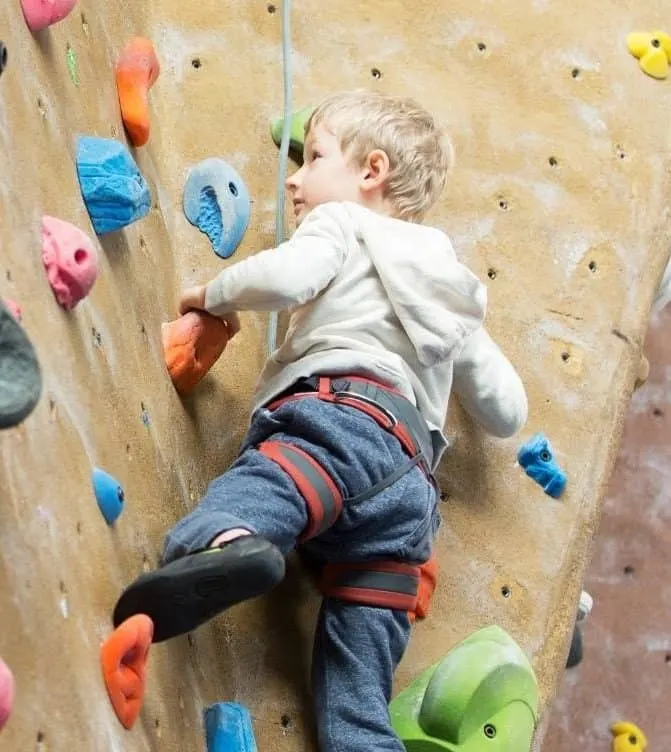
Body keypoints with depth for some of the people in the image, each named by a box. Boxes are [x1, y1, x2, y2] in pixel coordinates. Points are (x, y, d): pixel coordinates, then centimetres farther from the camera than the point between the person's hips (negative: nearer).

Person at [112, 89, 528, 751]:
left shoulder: (342, 222, 18)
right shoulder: (450, 289, 37)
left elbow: (286, 276, -6)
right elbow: (508, 413, 36)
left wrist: (215, 294, 15)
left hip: (346, 406, -7)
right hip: (412, 482, 7)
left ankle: (224, 543, -71)